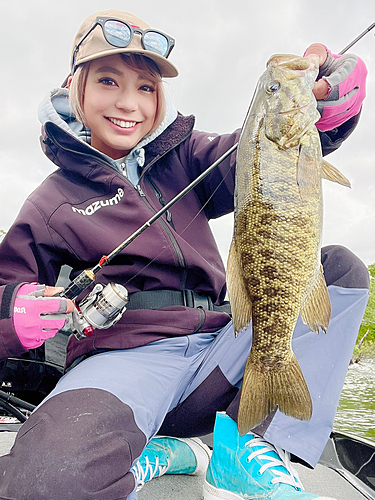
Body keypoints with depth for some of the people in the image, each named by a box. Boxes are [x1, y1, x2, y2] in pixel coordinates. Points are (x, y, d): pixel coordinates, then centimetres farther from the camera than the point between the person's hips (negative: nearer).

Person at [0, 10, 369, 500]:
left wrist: (324, 108, -21)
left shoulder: (184, 157, 15)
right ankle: (150, 456, -1)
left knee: (340, 268, -5)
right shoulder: (53, 202, 8)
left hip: (219, 349, 5)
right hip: (128, 356, -4)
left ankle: (255, 447, -14)